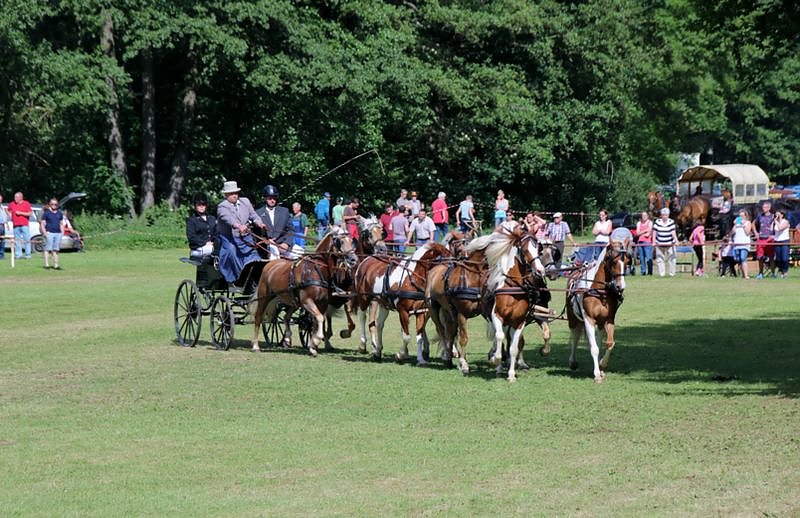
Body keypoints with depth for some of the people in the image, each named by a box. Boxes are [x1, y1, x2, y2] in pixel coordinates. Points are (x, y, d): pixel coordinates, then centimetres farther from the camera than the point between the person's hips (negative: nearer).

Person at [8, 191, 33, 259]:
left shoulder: (26, 204, -1)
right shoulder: (12, 204, 10)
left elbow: (30, 213, -5)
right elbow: (9, 211, 27)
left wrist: (21, 213, -12)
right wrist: (11, 217, 10)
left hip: (24, 225, -4)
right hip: (16, 225, 4)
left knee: (27, 240, -5)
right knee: (17, 240, 4)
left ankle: (28, 254, -2)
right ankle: (18, 254, 8)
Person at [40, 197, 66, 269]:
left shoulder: (60, 213, 16)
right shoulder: (46, 213, 2)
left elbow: (61, 224, 23)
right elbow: (42, 224, 0)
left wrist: (62, 232, 11)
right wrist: (45, 233, -10)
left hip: (58, 233, 4)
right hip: (49, 233, -4)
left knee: (56, 250, 5)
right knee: (48, 249, -6)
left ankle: (56, 265, 7)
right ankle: (47, 265, -5)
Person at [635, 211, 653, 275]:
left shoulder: (650, 223, 5)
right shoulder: (639, 223, 17)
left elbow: (648, 234, -3)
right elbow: (637, 233, 6)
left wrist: (641, 233, 5)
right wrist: (645, 231, -5)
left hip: (647, 242, -4)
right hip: (640, 242, 4)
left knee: (648, 257, -12)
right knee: (641, 258, 0)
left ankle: (650, 272, -10)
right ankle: (643, 271, 3)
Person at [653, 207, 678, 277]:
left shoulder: (671, 222, -6)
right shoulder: (657, 222, -3)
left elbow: (673, 232, -12)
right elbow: (654, 232, -1)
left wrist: (676, 240, -23)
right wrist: (654, 241, -9)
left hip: (670, 244, -1)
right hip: (659, 244, 1)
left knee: (672, 258, -2)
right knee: (660, 259, 4)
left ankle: (672, 273, 8)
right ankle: (661, 273, 11)